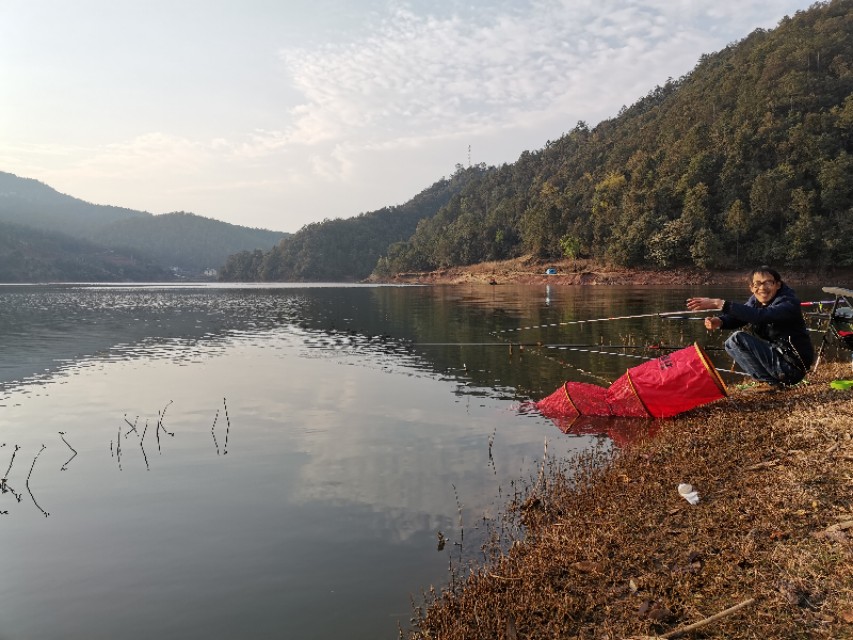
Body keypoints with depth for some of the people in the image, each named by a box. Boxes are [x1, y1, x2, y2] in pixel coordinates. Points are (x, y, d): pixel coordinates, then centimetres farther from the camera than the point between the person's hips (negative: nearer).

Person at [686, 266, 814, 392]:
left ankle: (771, 382, -10)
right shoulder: (755, 300, 3)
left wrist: (720, 304, -46)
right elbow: (737, 318, -3)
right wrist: (718, 321, -29)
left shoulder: (789, 303, -22)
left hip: (793, 366, -8)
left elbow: (759, 316, -39)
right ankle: (773, 379, 3)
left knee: (738, 339, -18)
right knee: (731, 343, 5)